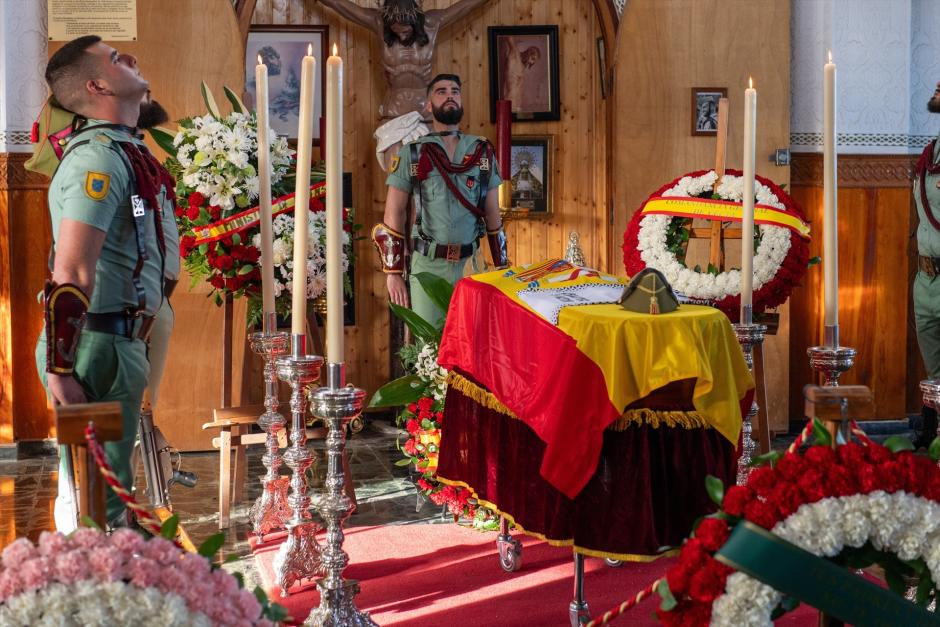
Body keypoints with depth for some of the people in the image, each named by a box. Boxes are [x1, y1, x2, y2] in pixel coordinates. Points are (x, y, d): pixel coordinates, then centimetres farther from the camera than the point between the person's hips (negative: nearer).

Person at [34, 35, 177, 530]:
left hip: (122, 341, 10)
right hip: (98, 346, -10)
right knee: (99, 495, -5)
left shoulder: (125, 149, 15)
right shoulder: (99, 156, -16)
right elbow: (71, 271, -22)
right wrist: (60, 369, -24)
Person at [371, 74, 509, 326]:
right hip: (427, 266, -2)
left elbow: (492, 213, 12)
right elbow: (393, 216, 0)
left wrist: (502, 268, 9)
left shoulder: (482, 152, 8)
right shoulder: (413, 153, 1)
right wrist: (393, 273, -5)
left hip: (470, 265, 2)